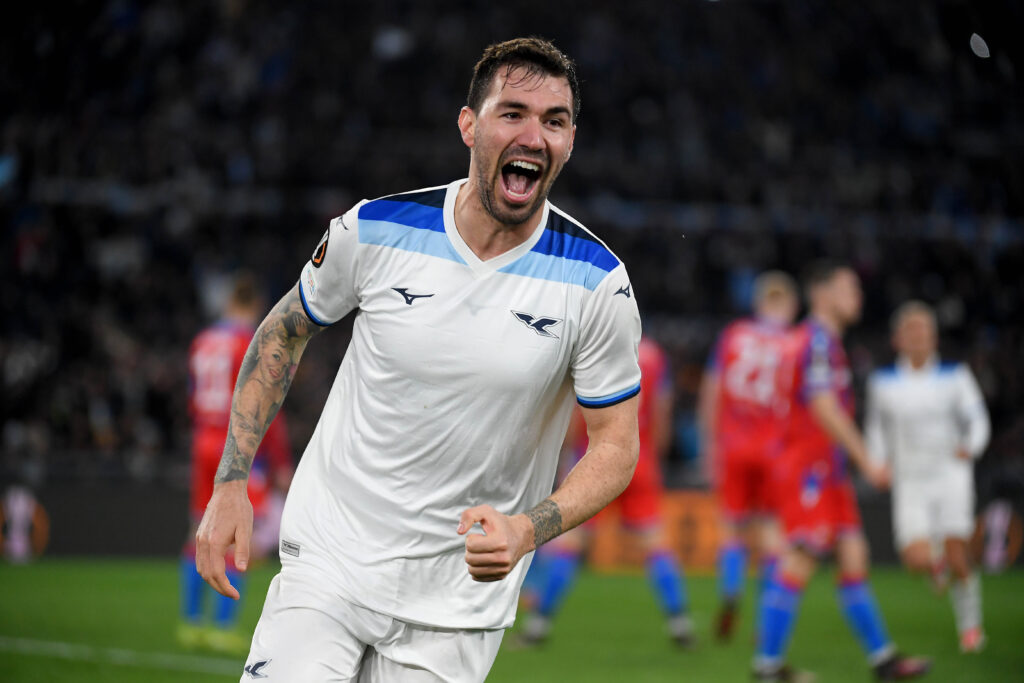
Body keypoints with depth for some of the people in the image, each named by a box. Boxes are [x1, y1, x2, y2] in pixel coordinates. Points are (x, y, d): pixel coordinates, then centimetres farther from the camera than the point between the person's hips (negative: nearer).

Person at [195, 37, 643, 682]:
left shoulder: (598, 283, -9)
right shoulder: (373, 230, -7)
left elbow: (616, 445, -3)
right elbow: (283, 332, 10)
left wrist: (527, 530, -22)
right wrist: (230, 484, 3)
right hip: (329, 559, 0)